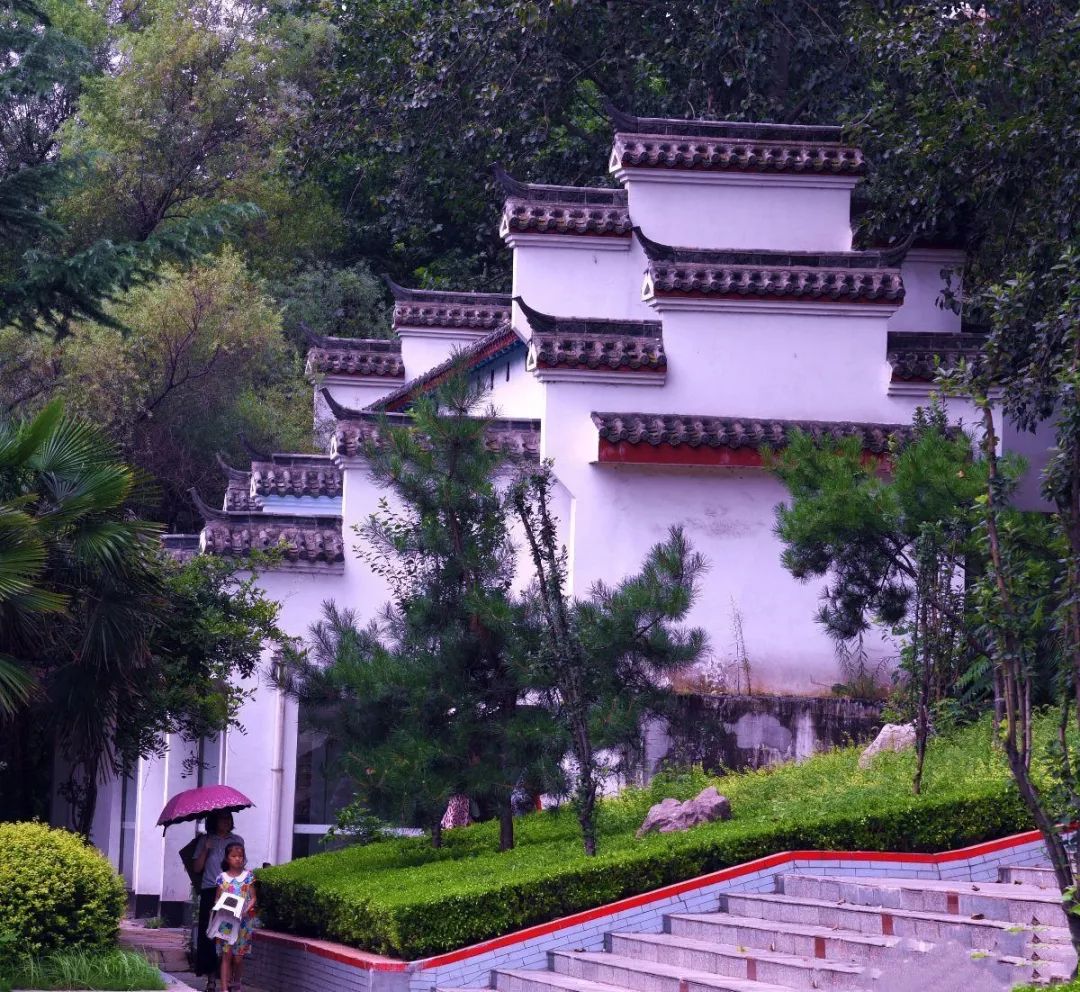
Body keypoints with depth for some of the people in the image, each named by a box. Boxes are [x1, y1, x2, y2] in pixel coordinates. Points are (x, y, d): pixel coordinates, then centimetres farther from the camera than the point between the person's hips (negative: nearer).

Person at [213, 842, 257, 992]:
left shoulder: (248, 876, 3)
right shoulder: (222, 877, 5)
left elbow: (253, 898, 2)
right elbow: (217, 898, 8)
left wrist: (246, 910, -14)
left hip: (243, 921, 0)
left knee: (238, 957, 3)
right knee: (226, 955, -6)